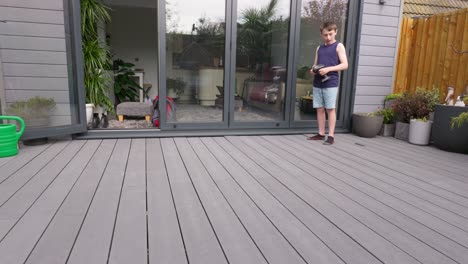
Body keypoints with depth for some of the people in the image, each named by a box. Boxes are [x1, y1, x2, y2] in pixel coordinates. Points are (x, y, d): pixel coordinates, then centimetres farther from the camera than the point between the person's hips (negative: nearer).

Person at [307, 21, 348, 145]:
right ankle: (321, 134, 16)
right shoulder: (319, 48, 17)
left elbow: (345, 65, -6)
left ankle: (331, 136, 2)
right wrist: (313, 70, -3)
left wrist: (328, 69, -18)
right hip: (317, 83, 5)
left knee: (331, 109, -3)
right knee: (319, 109, 7)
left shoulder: (339, 46, 2)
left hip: (331, 83, -5)